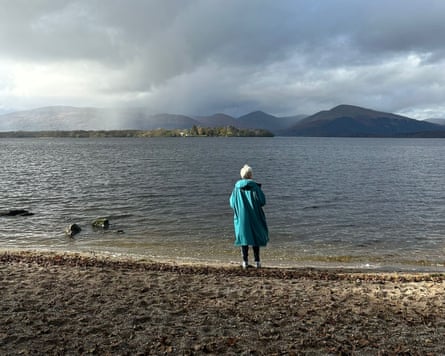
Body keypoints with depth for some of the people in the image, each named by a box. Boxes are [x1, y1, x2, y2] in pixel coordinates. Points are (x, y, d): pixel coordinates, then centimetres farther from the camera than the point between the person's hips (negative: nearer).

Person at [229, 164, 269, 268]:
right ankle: (257, 261, 9)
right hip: (254, 217, -2)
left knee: (244, 237, 11)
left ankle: (245, 261, 9)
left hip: (241, 217, 2)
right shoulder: (254, 186, -11)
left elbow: (232, 203, 1)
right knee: (256, 236, 9)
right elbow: (262, 201, -12)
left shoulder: (237, 187, -3)